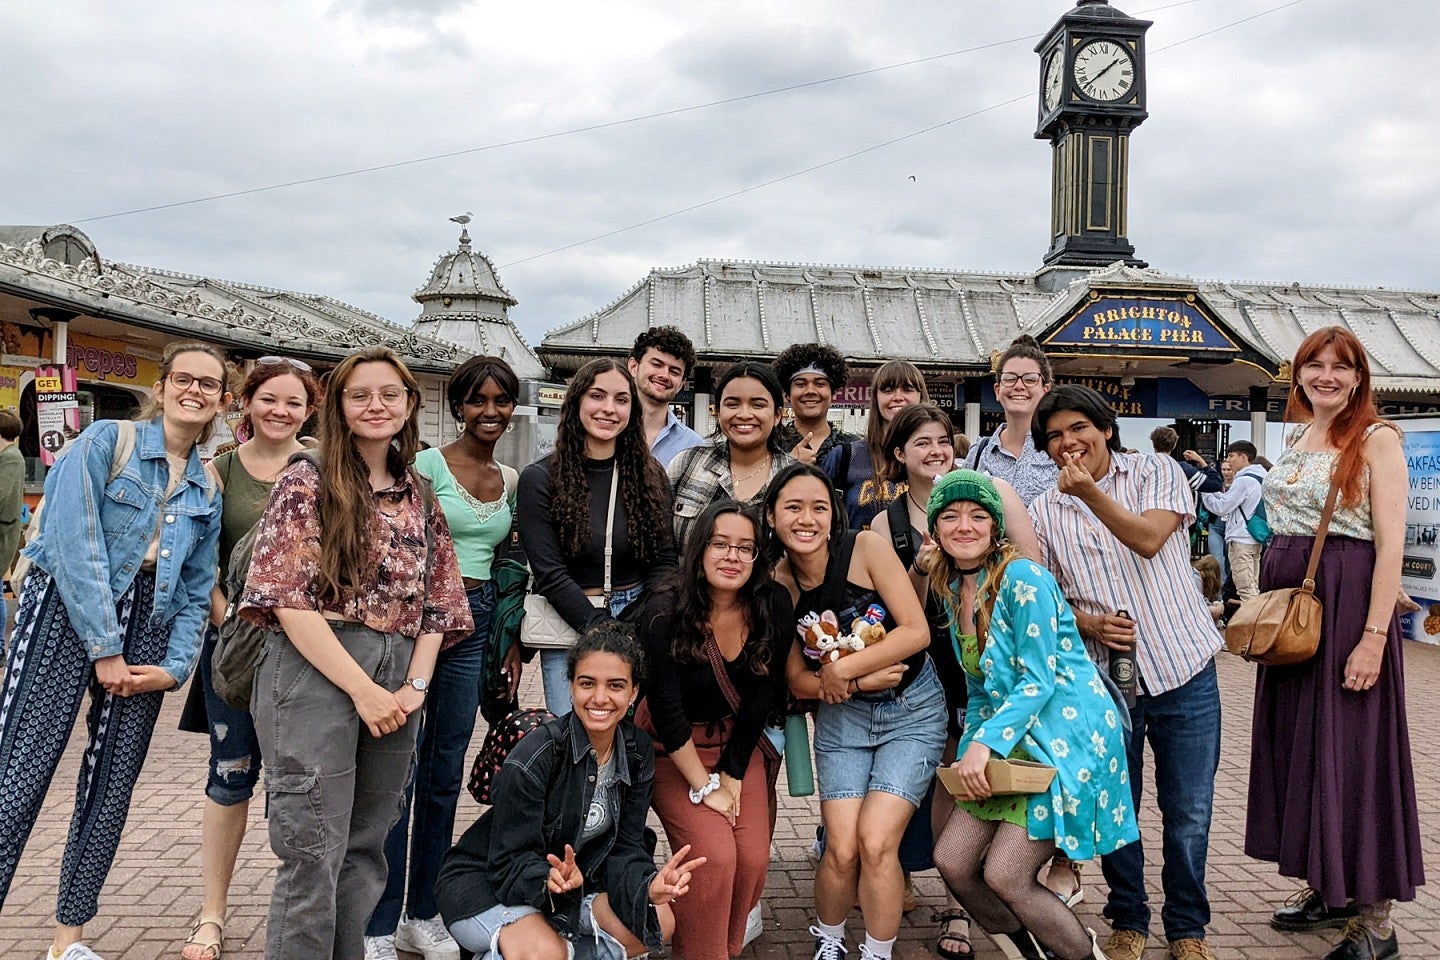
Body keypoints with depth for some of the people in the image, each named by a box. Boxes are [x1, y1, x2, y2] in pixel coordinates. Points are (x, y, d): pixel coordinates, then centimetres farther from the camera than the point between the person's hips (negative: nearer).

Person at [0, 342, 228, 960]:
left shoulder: (208, 490, 13)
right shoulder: (107, 441, -3)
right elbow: (75, 546, -12)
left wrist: (174, 668, -1)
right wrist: (104, 650, -14)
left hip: (146, 621, 5)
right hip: (69, 607, -5)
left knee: (112, 787, 6)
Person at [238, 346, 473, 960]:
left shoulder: (420, 498, 15)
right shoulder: (307, 483, -1)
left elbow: (437, 604, 13)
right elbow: (289, 599, -9)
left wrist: (415, 686, -2)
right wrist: (362, 688, -14)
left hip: (395, 688, 5)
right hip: (315, 672, -5)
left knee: (365, 849, 11)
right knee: (313, 852, -3)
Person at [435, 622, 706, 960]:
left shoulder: (638, 754, -7)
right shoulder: (536, 754, -25)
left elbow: (624, 846, -7)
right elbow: (510, 860, -22)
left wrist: (649, 884, -29)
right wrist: (548, 879, -44)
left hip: (568, 876, 6)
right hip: (483, 879, -5)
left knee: (659, 922, -12)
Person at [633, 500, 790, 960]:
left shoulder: (774, 606, -12)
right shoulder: (663, 613, -22)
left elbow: (764, 694, -7)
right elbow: (666, 709, -18)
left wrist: (732, 774, -8)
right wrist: (704, 786, -15)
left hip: (738, 741, 3)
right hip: (673, 749, -3)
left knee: (753, 857, -9)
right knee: (715, 855, -19)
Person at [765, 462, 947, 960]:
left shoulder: (866, 546, -15)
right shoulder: (778, 584, -7)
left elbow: (917, 631, -18)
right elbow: (798, 681, -3)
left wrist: (843, 668, -17)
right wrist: (863, 681, -18)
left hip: (913, 712, -2)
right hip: (843, 718, 2)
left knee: (875, 841, -14)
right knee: (842, 850, -7)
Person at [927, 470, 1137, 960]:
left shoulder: (1023, 578, -15)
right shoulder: (951, 590, 9)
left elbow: (1039, 679, -18)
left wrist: (985, 742, -25)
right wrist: (970, 751, 3)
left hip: (1066, 738, -8)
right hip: (1011, 744, 8)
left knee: (1003, 875, -13)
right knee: (951, 860, 1)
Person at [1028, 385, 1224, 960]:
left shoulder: (1158, 473, 2)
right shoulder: (1043, 512, 6)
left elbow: (1149, 539, -15)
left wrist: (1089, 491, -22)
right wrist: (1087, 623, -10)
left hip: (1182, 669, -1)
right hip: (1103, 677, 2)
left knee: (1189, 812, 6)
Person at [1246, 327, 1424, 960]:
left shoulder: (1376, 439, -7)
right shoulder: (1297, 439, 14)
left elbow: (1391, 544, -14)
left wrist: (1374, 635, -21)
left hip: (1346, 603, -7)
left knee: (1350, 747, -3)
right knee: (1296, 740, 12)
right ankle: (1327, 888, 27)